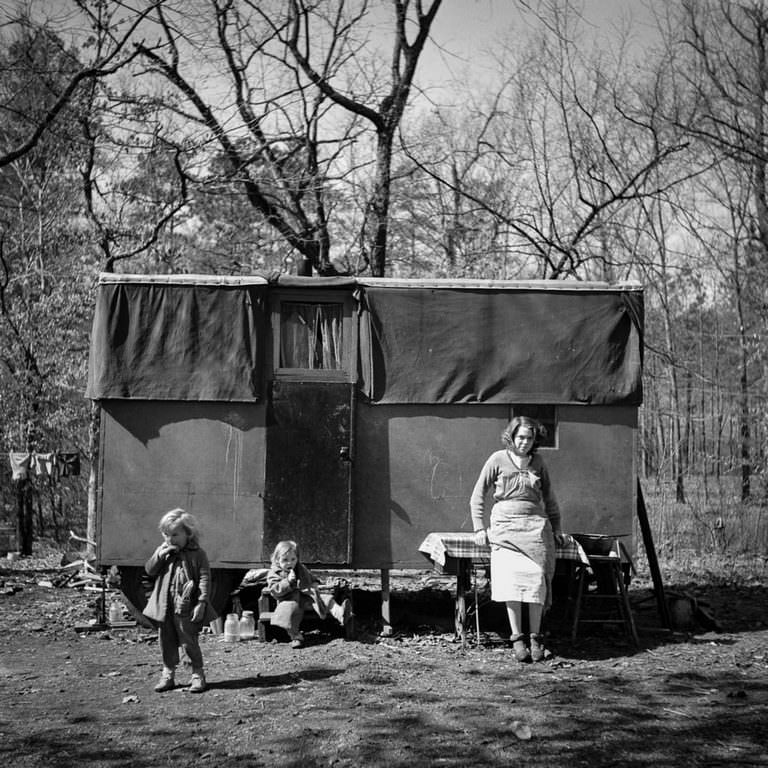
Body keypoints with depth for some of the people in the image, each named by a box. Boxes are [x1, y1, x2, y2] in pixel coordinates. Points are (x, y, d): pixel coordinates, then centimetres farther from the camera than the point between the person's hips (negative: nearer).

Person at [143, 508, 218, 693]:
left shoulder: (197, 554, -5)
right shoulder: (163, 550, 11)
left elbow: (204, 579, -9)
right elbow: (149, 570, 6)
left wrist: (201, 602, -17)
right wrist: (160, 555, -10)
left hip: (186, 608, -5)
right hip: (164, 606, 5)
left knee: (189, 642, 0)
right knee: (166, 641, 11)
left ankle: (198, 675, 14)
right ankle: (167, 675, 22)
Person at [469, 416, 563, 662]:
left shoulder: (537, 463, 13)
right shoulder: (498, 460, 5)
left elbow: (548, 497, 26)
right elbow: (478, 495, 8)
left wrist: (556, 527, 24)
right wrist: (479, 528, 2)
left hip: (536, 526, 2)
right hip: (505, 526, -2)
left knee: (536, 578, -14)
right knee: (512, 580, -17)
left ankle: (535, 637, -7)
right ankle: (517, 638, -13)